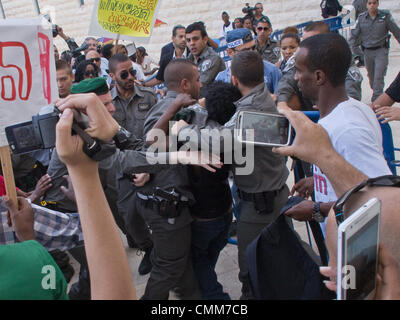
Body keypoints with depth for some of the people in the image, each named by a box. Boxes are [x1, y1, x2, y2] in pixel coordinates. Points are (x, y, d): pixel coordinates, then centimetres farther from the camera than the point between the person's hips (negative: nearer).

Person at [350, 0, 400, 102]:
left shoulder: (386, 16, -3)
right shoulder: (361, 18, 2)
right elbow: (354, 35, 4)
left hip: (381, 51, -3)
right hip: (367, 51, 3)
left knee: (378, 77, -12)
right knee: (371, 76, 15)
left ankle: (376, 99, -10)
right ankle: (377, 94, 37)